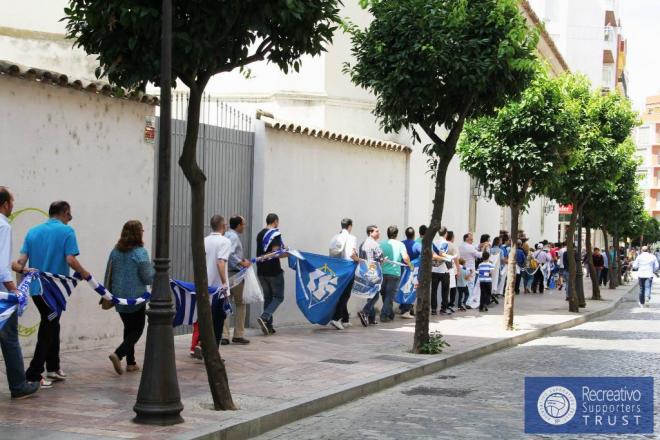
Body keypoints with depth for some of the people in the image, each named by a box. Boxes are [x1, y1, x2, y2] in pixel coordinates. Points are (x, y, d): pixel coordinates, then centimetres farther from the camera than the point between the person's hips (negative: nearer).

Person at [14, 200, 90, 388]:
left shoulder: (33, 231, 9)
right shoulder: (66, 231, -8)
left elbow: (22, 258, -4)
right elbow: (70, 260, -16)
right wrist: (84, 273, -3)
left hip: (35, 288, 6)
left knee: (51, 325, 21)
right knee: (48, 330, 2)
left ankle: (53, 367, 29)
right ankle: (33, 375, -2)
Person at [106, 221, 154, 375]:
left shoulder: (115, 252, 4)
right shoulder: (140, 253, -15)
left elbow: (108, 275, 11)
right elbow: (148, 278, -13)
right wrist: (154, 268, 6)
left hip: (119, 297, 6)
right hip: (136, 298, -6)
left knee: (129, 328, 17)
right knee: (137, 329, 4)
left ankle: (131, 363, 18)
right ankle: (118, 354, -15)